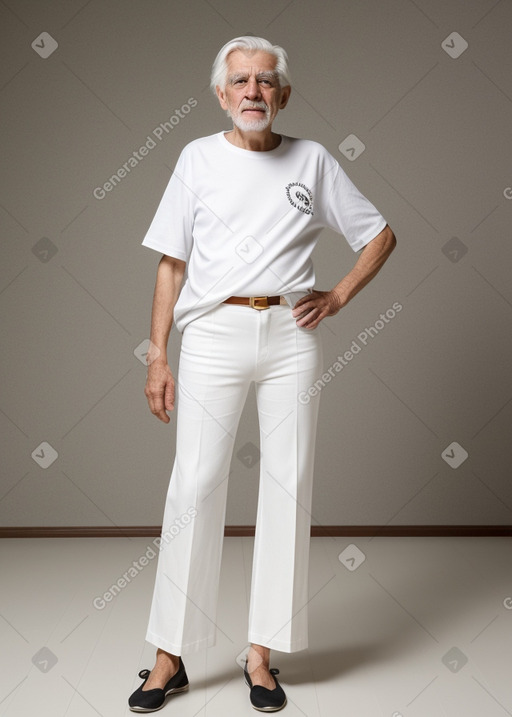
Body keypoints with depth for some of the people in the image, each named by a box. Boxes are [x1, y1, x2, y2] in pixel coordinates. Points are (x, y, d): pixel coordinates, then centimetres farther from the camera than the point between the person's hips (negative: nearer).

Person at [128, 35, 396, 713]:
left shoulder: (313, 160, 10)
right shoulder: (198, 158, 8)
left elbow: (380, 235, 17)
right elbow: (171, 265, 6)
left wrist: (339, 297, 3)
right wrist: (158, 357, 0)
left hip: (291, 335, 1)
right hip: (213, 334, -1)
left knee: (288, 483, 1)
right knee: (195, 484, -4)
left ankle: (262, 654, 15)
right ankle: (170, 657, 9)